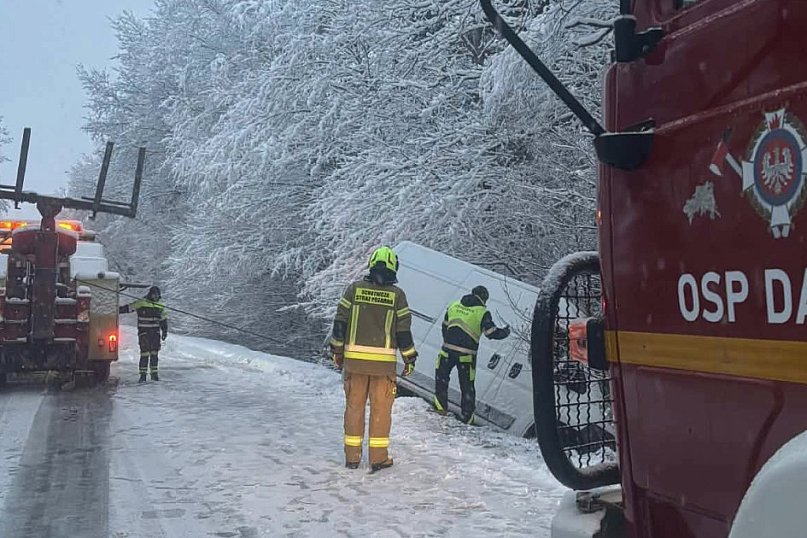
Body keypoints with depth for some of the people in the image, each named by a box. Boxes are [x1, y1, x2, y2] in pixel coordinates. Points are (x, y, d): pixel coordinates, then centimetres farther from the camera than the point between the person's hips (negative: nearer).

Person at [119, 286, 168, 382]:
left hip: (155, 332, 4)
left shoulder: (160, 305, 10)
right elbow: (128, 308, -4)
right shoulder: (141, 303, -4)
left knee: (154, 353, 4)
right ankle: (143, 374, 0)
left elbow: (164, 319, 16)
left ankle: (154, 373, 11)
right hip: (144, 332, -4)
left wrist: (165, 331, 12)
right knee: (144, 353, -7)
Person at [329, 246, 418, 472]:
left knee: (354, 405, 11)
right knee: (381, 408, 8)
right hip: (384, 361, -1)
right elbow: (404, 331, -1)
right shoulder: (397, 294, -3)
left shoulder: (355, 288, 0)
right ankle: (378, 457, 13)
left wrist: (337, 350, 11)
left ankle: (352, 456, 18)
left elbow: (340, 322, 1)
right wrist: (409, 359, 9)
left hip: (354, 358, 2)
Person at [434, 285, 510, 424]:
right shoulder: (483, 313, -5)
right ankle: (467, 416, 20)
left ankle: (440, 407, 22)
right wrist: (506, 332, 14)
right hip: (467, 355, -2)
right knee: (467, 386, 12)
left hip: (447, 350, 2)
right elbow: (492, 333, -6)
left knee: (441, 378, 22)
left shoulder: (453, 305, 9)